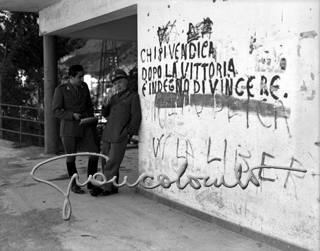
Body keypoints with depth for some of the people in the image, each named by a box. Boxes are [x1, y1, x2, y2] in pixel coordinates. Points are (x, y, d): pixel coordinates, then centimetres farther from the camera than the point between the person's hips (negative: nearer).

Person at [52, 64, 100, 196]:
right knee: (71, 158, 8)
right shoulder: (61, 90, -8)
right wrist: (72, 115, -18)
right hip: (69, 128, -4)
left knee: (94, 153, -5)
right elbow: (56, 111, -7)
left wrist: (92, 122, 10)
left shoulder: (84, 86, 6)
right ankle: (74, 184, 27)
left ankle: (91, 183, 11)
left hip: (85, 127, 4)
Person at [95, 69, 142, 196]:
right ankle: (112, 187, 19)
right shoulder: (114, 96, 20)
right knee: (105, 163, 9)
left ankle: (108, 188, 3)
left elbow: (136, 117, -4)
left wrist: (129, 133, -9)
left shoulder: (133, 96, 0)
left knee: (111, 164, -5)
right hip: (107, 135, 7)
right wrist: (105, 103, 2)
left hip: (120, 136, -7)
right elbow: (105, 115, 20)